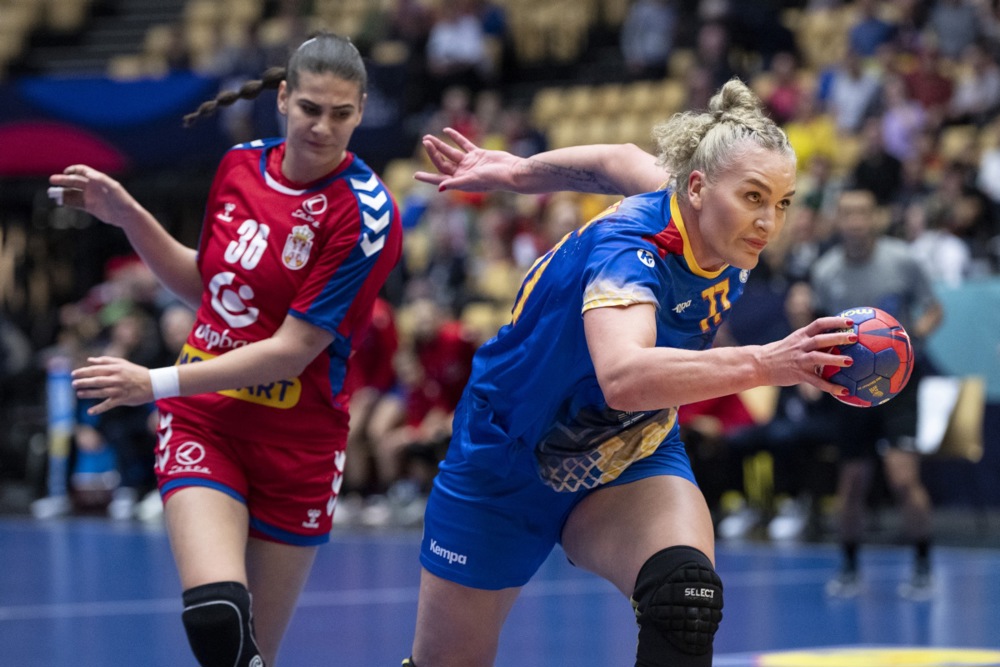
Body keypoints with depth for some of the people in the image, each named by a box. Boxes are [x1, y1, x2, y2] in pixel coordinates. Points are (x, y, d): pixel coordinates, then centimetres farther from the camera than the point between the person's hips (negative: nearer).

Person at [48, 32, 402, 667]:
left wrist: (157, 383, -19)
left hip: (295, 441, -2)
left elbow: (290, 351, -17)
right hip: (203, 421, 2)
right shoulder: (241, 166, 2)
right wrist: (127, 215, 6)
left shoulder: (365, 215, -14)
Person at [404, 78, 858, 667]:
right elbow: (623, 377, -57)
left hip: (633, 462, 5)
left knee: (688, 597, -28)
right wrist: (764, 364, -66)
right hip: (507, 464, -4)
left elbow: (624, 161, 6)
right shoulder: (627, 249, -36)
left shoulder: (723, 240, -15)